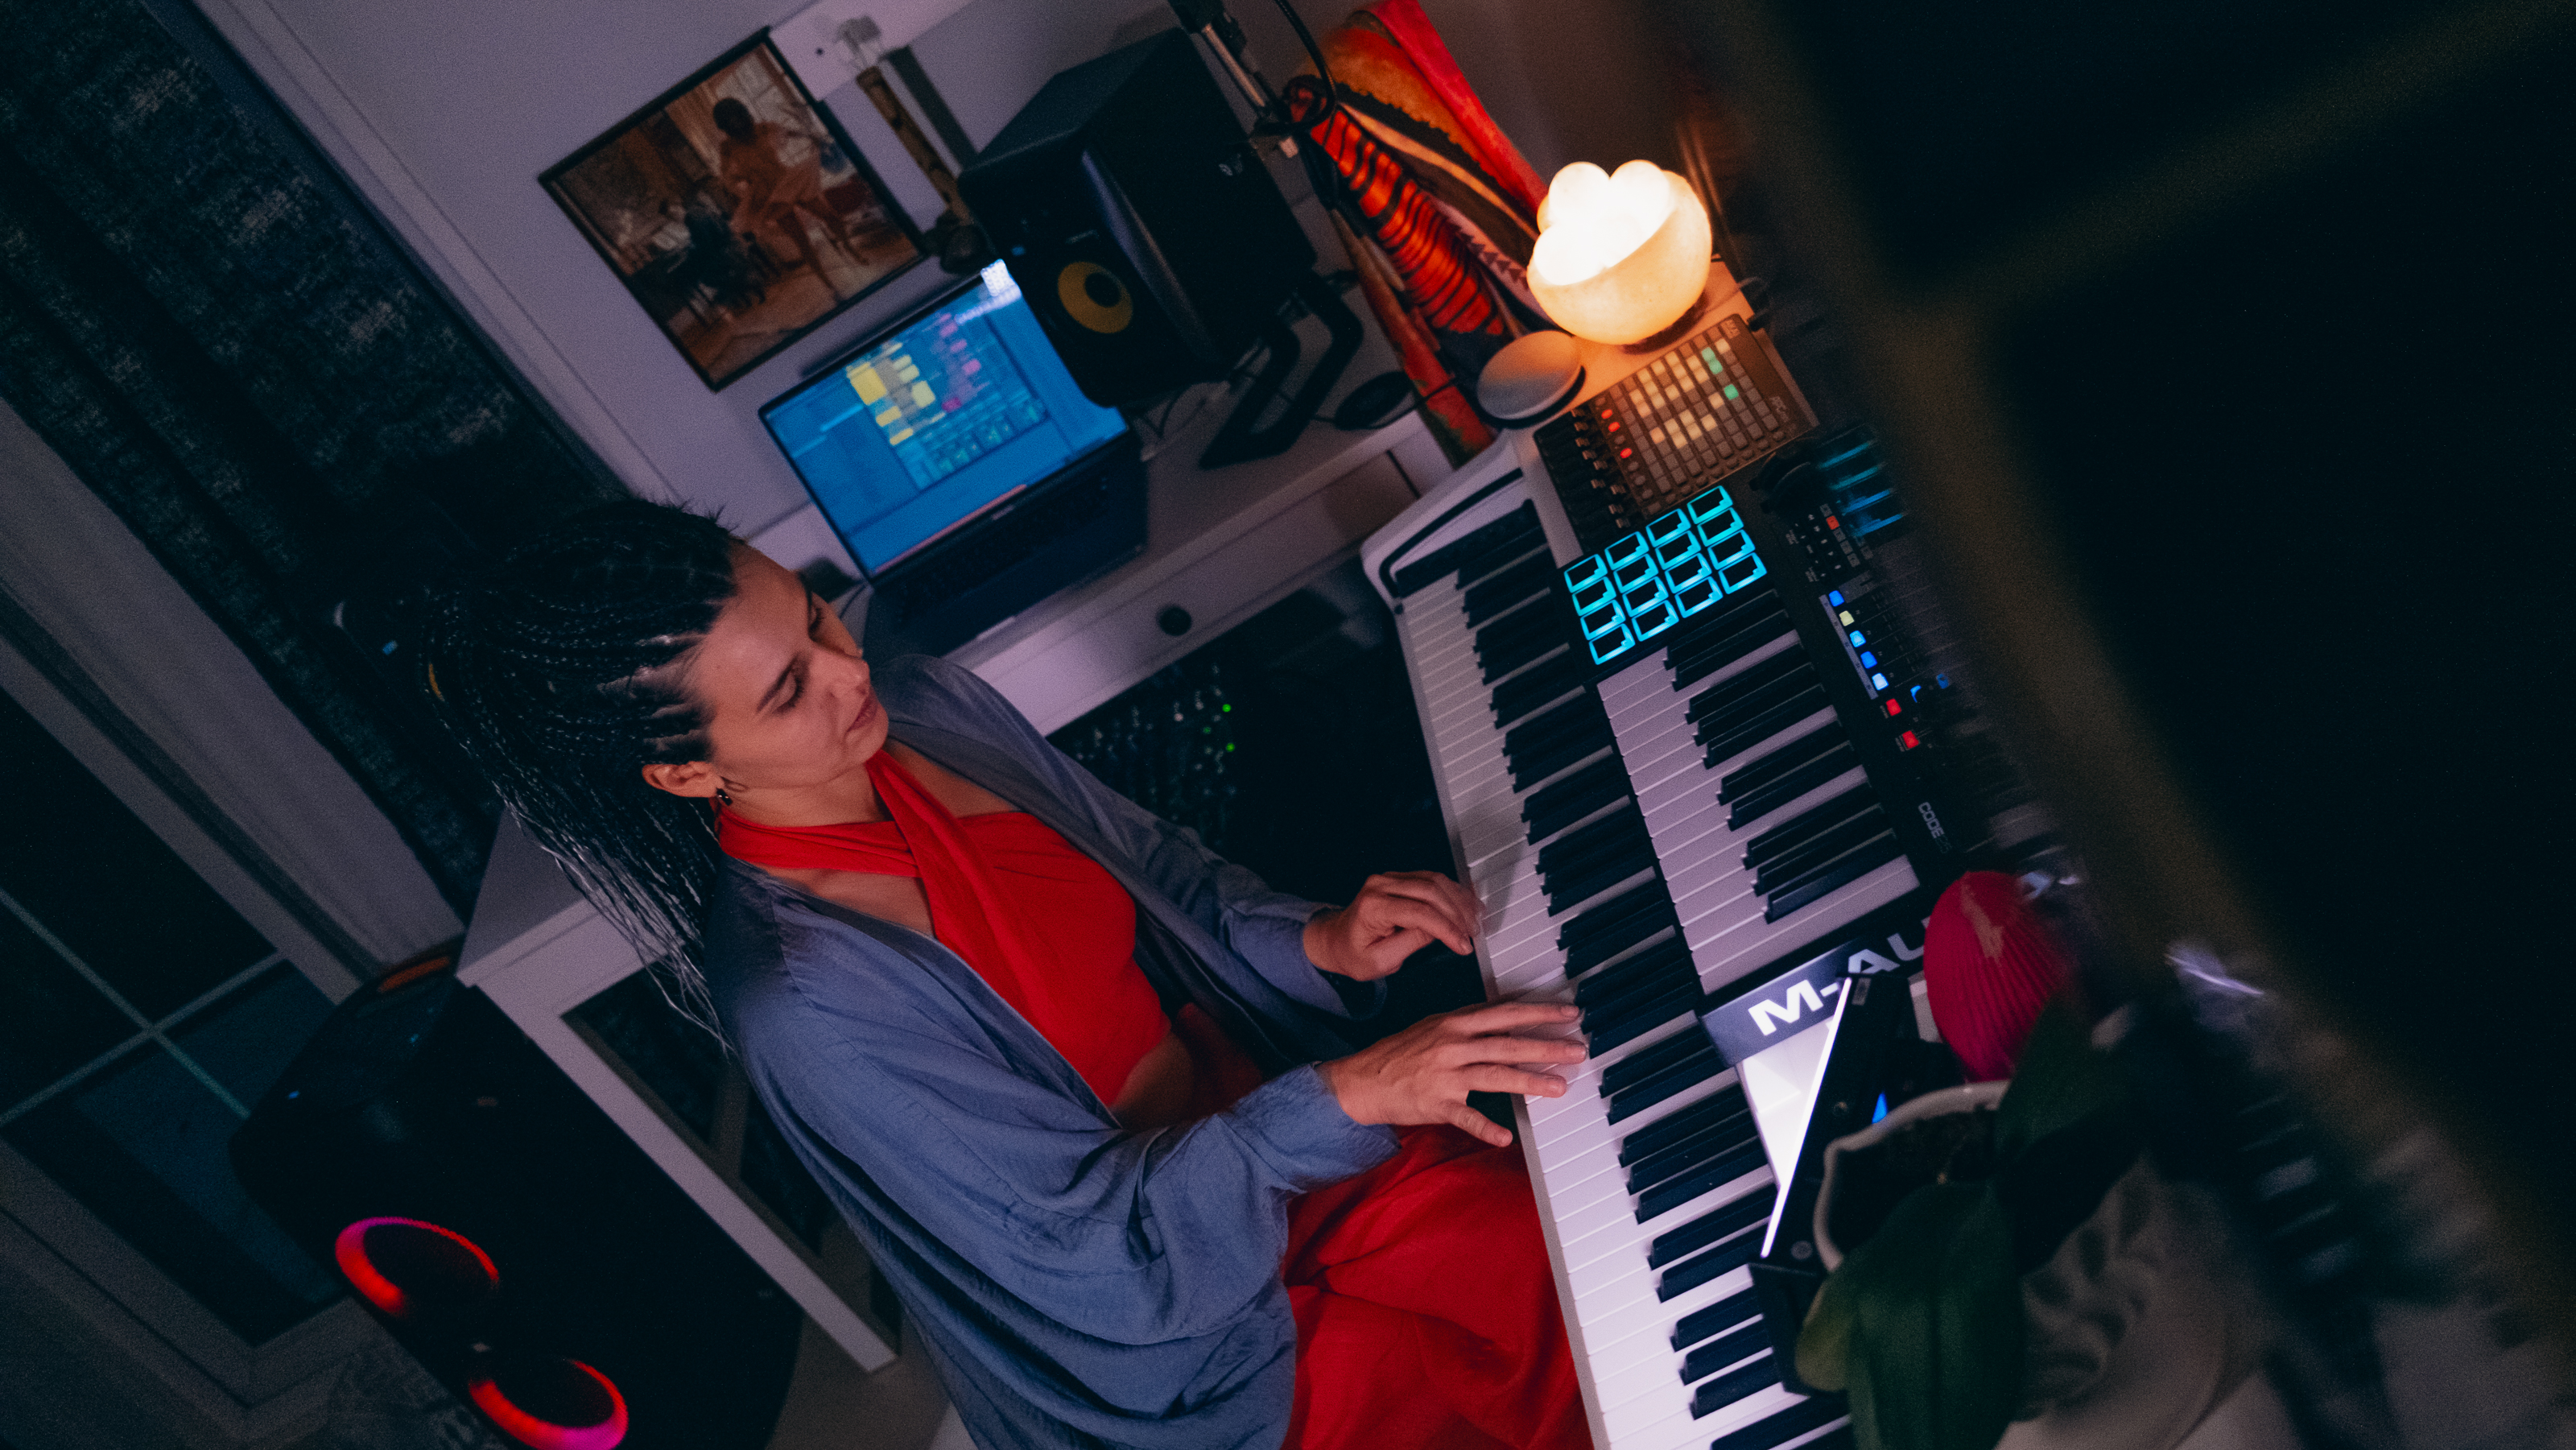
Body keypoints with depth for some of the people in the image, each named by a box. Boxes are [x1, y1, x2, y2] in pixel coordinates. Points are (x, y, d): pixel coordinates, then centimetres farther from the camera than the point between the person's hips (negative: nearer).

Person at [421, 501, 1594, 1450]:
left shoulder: (927, 707, -7)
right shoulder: (799, 1006, -28)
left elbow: (1150, 867, 7)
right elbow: (1100, 1248, -24)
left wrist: (1312, 940, -11)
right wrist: (1344, 1095, -30)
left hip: (1269, 1106, 6)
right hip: (1176, 1340, -6)